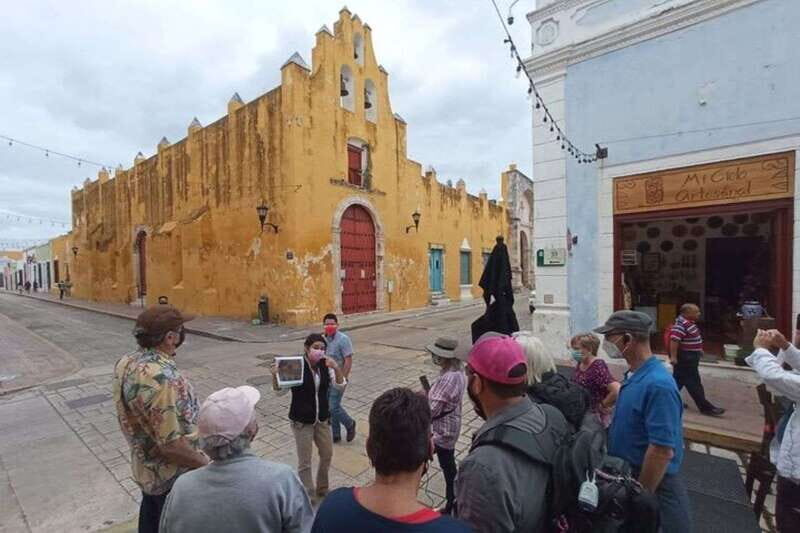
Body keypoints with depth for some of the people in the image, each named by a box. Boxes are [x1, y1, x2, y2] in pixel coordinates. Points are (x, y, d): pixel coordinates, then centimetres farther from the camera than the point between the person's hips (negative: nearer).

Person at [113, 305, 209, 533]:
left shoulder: (126, 362, -7)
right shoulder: (162, 379, -36)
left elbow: (133, 414, 8)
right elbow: (172, 445, -31)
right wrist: (207, 464, -17)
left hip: (145, 467, 8)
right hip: (172, 476, -7)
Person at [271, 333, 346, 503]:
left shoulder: (325, 365, -8)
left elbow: (340, 384, -12)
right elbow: (280, 391, -13)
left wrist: (336, 368, -31)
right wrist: (275, 375, -34)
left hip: (322, 419, 5)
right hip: (302, 421, -4)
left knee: (327, 454, 19)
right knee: (304, 462, 8)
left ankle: (322, 489, 44)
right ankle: (309, 497, 31)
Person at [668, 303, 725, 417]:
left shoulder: (689, 322, 10)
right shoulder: (681, 324, -24)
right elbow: (674, 340, -30)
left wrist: (698, 351, 29)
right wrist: (673, 356, -31)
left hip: (689, 356, 11)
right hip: (684, 357, -11)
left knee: (679, 379, 16)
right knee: (693, 383, -2)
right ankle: (705, 407, 5)